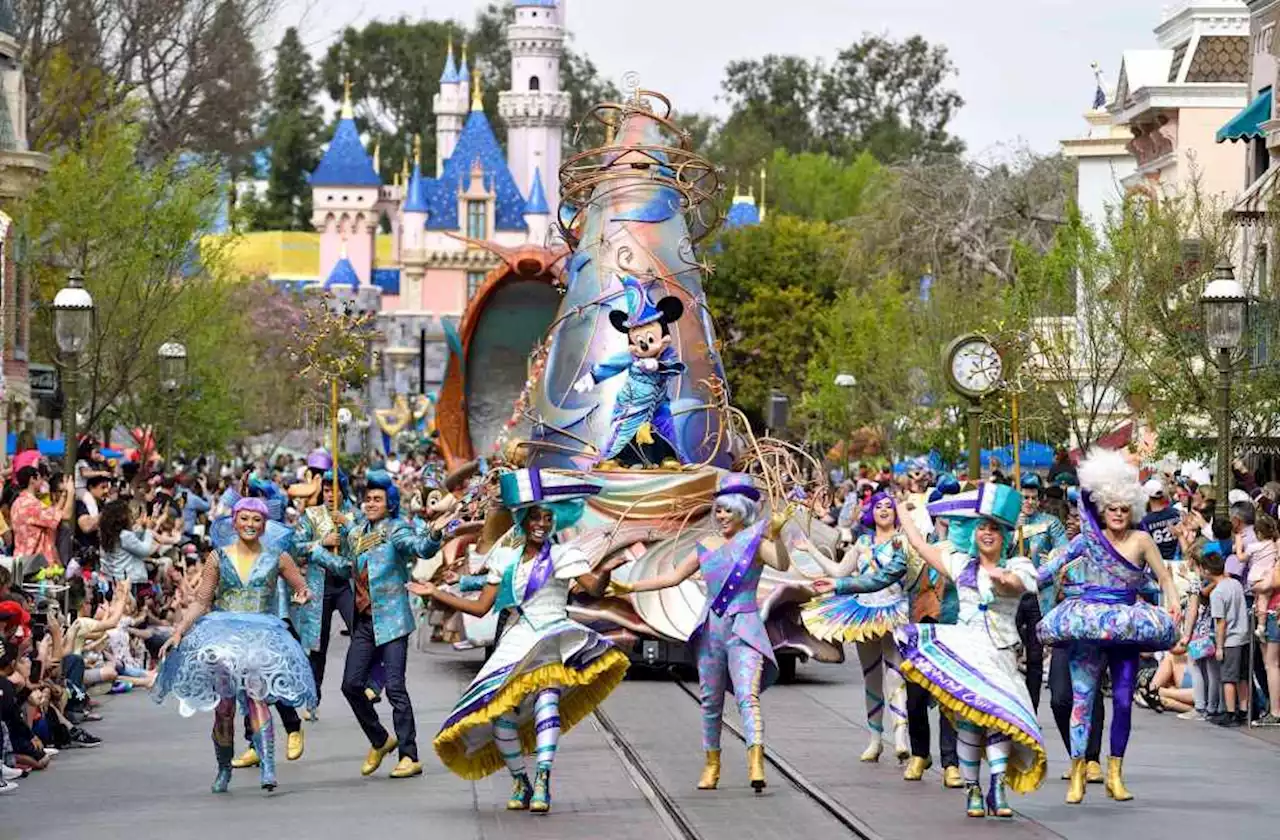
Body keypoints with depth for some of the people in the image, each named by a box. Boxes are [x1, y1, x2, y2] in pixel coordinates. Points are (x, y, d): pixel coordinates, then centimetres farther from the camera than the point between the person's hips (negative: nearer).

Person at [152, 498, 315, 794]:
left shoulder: (277, 559, 9)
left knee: (256, 692, -23)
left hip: (262, 637, -1)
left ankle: (268, 766, -31)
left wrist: (304, 596, -9)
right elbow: (201, 602, 10)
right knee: (223, 706, -3)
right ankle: (224, 769, 16)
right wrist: (178, 632, -1)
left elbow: (303, 590, 15)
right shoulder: (218, 558, 10)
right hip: (223, 637, 1)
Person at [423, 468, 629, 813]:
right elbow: (481, 607, 18)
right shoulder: (507, 558, 16)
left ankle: (543, 784, -38)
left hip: (553, 638, -4)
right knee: (500, 714, -9)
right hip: (516, 641, 4)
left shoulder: (562, 554, 4)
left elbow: (595, 588, -12)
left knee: (547, 695, -31)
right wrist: (435, 593, 18)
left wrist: (605, 573, -35)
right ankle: (520, 784, 14)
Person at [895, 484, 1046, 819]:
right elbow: (919, 543, 21)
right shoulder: (961, 563, 13)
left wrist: (1001, 579, -42)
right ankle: (973, 791, 0)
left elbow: (1016, 585, -19)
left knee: (999, 716, -15)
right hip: (964, 649, 2)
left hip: (1000, 653, -2)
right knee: (968, 719, -6)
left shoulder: (1016, 567, 5)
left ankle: (997, 790, -17)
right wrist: (900, 509, 30)